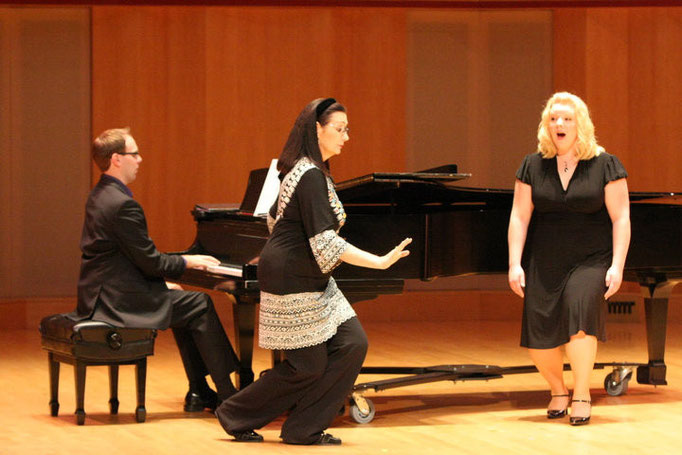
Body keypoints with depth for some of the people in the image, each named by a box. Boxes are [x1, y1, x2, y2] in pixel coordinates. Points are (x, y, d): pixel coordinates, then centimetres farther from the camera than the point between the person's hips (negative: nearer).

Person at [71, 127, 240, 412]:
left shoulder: (99, 196, 12)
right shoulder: (123, 205, -21)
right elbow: (150, 262, -18)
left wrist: (179, 263, 13)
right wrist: (187, 261, -2)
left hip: (99, 296, 10)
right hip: (119, 301, -10)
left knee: (184, 304, 21)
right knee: (200, 306, -4)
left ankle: (199, 392, 18)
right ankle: (227, 394, 1)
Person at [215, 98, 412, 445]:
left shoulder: (301, 169, 9)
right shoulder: (312, 176, -21)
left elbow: (274, 219, 24)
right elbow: (325, 243, -27)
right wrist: (381, 262, -27)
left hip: (309, 280, 10)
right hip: (292, 282, -10)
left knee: (352, 345, 1)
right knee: (308, 367, -3)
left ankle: (303, 429, 6)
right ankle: (237, 417, 13)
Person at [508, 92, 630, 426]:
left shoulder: (605, 165, -2)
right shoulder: (533, 166, 5)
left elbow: (620, 218, -3)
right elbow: (519, 217, 5)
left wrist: (617, 266, -12)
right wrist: (515, 264, -4)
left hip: (590, 260, -2)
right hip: (544, 263, 3)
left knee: (580, 308, -29)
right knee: (539, 337, -7)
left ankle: (582, 395, -17)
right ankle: (558, 390, 23)